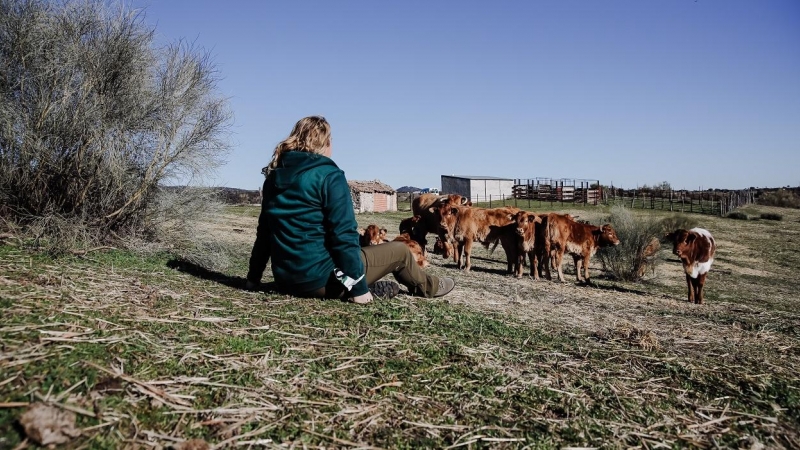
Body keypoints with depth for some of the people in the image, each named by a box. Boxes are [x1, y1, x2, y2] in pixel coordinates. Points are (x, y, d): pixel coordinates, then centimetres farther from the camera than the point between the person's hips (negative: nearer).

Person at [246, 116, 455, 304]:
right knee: (399, 250, 12)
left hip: (285, 279, 8)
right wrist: (358, 287, -12)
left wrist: (253, 277, 22)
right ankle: (429, 287, 36)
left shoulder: (274, 175, 9)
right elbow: (343, 234, -18)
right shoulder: (329, 175, -13)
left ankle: (371, 286, 20)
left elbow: (264, 232, 14)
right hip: (319, 279, -7)